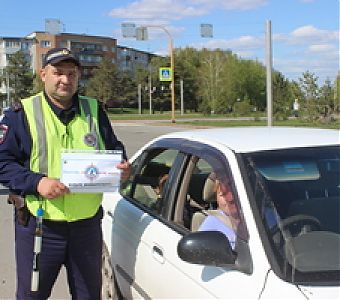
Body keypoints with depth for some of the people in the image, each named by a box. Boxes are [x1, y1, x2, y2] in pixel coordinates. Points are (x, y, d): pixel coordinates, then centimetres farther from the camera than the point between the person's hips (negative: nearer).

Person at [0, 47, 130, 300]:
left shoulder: (94, 111, 7)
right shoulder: (23, 114, -5)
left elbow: (114, 148, 16)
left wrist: (123, 167, -6)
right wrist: (36, 182, -21)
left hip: (88, 224, 3)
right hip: (38, 225, -3)